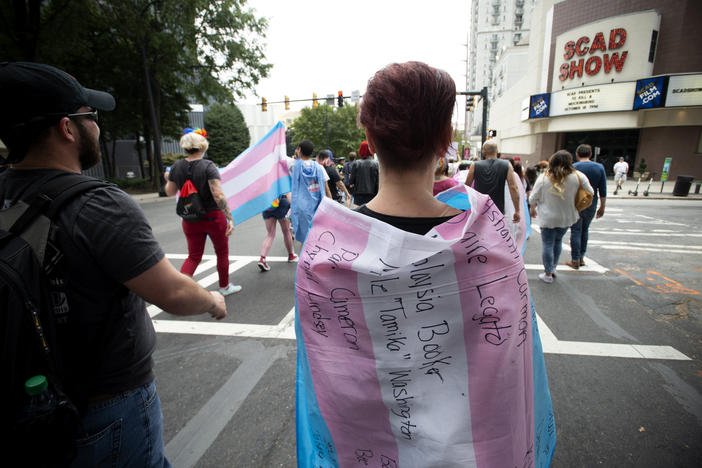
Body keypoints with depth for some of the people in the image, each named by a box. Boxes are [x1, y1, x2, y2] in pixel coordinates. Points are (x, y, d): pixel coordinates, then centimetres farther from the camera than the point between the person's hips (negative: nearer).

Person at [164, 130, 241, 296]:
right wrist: (230, 218, -24)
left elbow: (170, 192, 10)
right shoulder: (208, 166, -15)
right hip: (213, 217, -4)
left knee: (193, 256, 15)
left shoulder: (176, 167, -1)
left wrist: (169, 179, 29)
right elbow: (218, 195, -24)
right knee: (222, 253, 15)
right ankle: (224, 287, 30)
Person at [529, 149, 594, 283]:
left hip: (548, 218, -3)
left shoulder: (544, 178, -12)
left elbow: (533, 198, -6)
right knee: (558, 241, 22)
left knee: (547, 244, 6)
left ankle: (548, 274, 12)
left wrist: (533, 209, 13)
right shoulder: (578, 176, -9)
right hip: (567, 217, 3)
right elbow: (589, 193, 1)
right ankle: (553, 267, 33)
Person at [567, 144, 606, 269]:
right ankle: (581, 257, 24)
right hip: (591, 205, 4)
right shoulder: (600, 167, 1)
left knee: (576, 231, 2)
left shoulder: (573, 167, -9)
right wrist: (602, 207, 10)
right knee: (584, 230, 18)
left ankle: (575, 261, 5)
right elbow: (603, 191, 3)